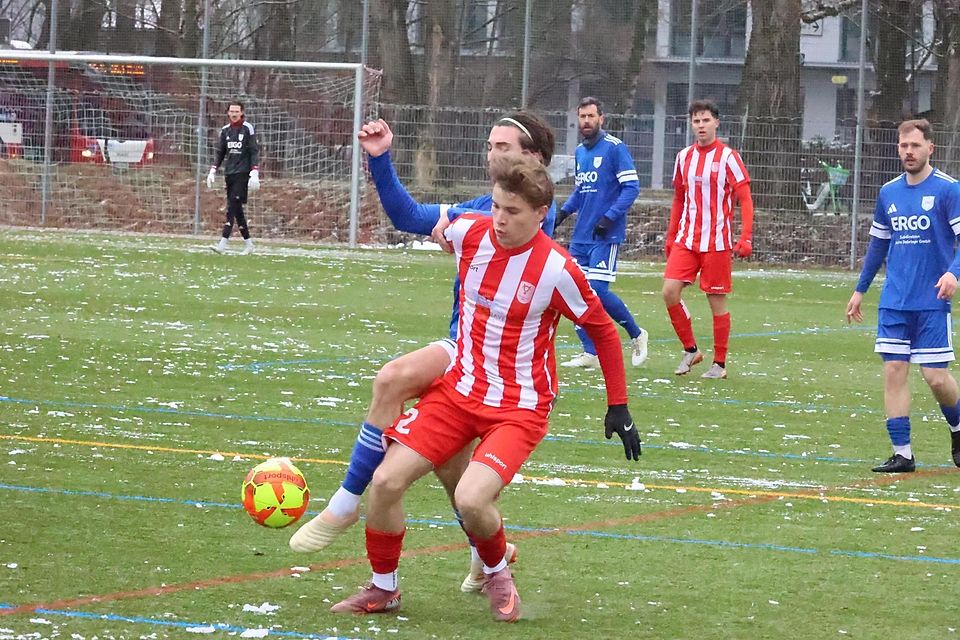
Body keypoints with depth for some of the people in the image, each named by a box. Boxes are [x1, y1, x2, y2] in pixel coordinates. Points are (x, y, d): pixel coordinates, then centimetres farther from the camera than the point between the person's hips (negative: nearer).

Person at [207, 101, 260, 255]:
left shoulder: (248, 129, -2)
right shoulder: (225, 130, 13)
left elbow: (254, 152, -5)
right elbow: (220, 153, 20)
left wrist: (254, 174, -14)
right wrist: (213, 171, 12)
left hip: (242, 173, -6)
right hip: (229, 173, 6)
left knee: (233, 207, -13)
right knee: (236, 209, 6)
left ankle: (223, 243, -21)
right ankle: (248, 243, 14)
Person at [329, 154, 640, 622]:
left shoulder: (557, 270, -19)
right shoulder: (469, 233, -8)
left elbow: (603, 332, -5)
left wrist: (618, 408, -1)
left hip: (519, 407, -5)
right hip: (458, 389, 5)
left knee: (470, 499, -27)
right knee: (386, 481, -9)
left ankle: (497, 573, 7)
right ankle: (383, 588, 15)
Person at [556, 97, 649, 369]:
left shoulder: (615, 148, -9)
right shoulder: (580, 151, 14)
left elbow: (632, 186, -13)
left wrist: (609, 218, -20)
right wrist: (564, 212, 8)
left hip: (606, 235, -7)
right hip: (581, 235, 8)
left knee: (597, 291, -14)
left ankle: (636, 335, 8)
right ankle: (591, 353, 8)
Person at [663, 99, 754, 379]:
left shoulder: (728, 157, -6)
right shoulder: (684, 157, 9)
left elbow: (745, 201, -7)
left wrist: (745, 238, -16)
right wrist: (670, 236, 16)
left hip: (717, 242, -4)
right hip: (686, 240, 4)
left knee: (717, 301, 0)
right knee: (670, 291, -9)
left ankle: (719, 363, 11)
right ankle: (690, 350, 8)